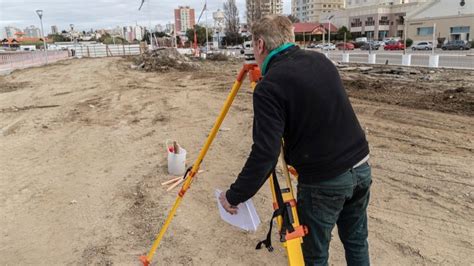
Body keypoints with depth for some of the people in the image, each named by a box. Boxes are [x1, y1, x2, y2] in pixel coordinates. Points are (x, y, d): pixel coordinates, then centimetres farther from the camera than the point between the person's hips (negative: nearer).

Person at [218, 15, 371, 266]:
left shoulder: (269, 87, -17)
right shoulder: (321, 60, 5)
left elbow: (264, 154, -21)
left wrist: (234, 196, -10)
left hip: (323, 181, -7)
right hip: (361, 167, 7)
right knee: (356, 241, 25)